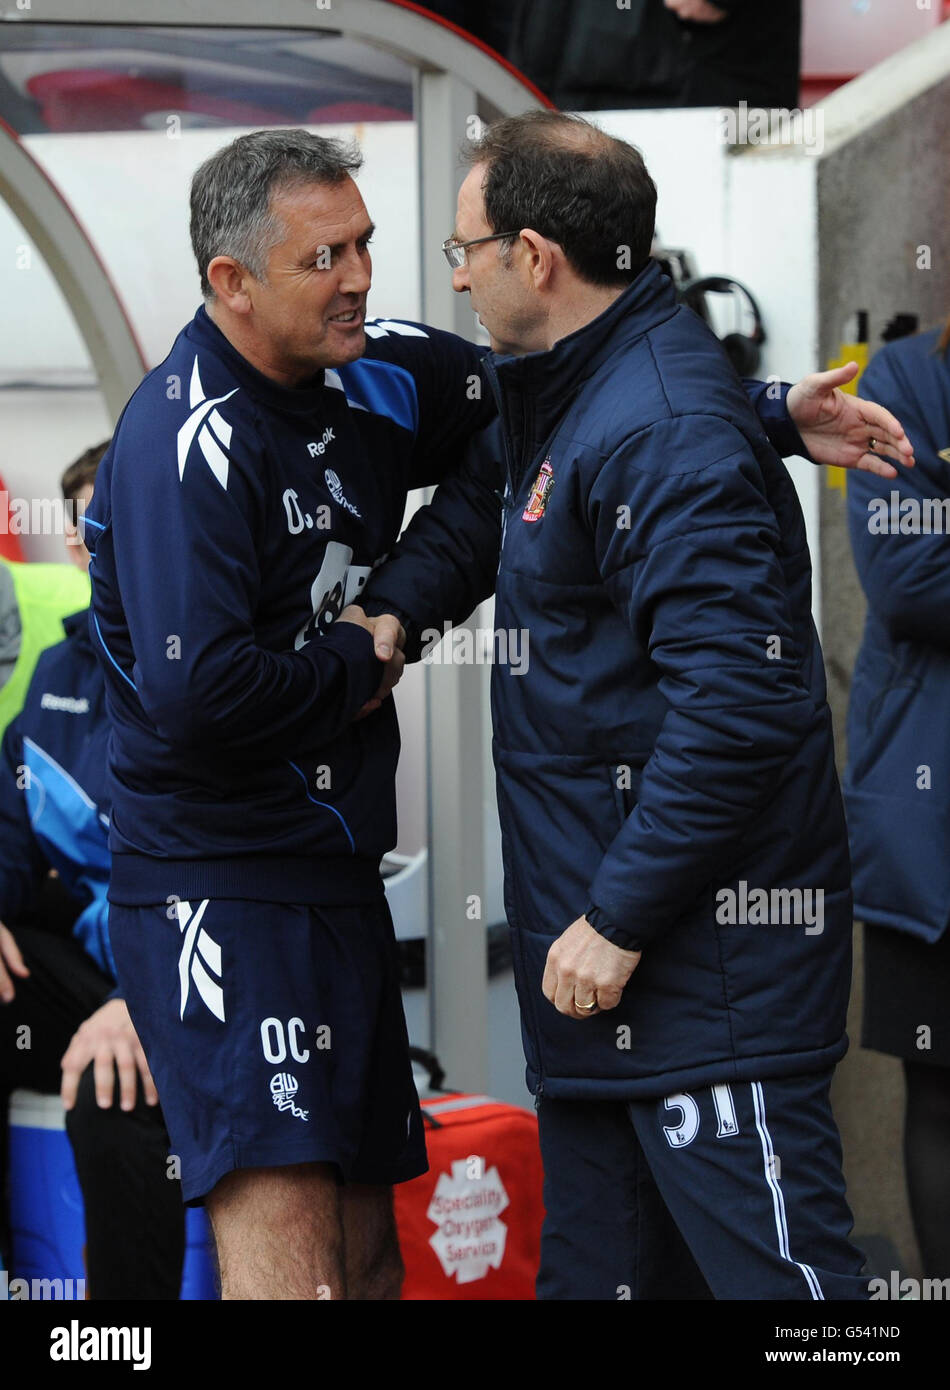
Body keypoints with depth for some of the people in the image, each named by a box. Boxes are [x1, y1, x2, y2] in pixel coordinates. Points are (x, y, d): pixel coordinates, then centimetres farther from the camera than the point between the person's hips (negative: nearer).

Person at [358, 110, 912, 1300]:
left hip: (707, 946, -11)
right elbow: (481, 507, 31)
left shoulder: (663, 433, -21)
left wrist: (621, 919, -21)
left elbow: (735, 702, -27)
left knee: (773, 1268, -8)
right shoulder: (564, 395, 12)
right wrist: (390, 612, 11)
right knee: (597, 1267, 17)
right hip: (599, 936, 11)